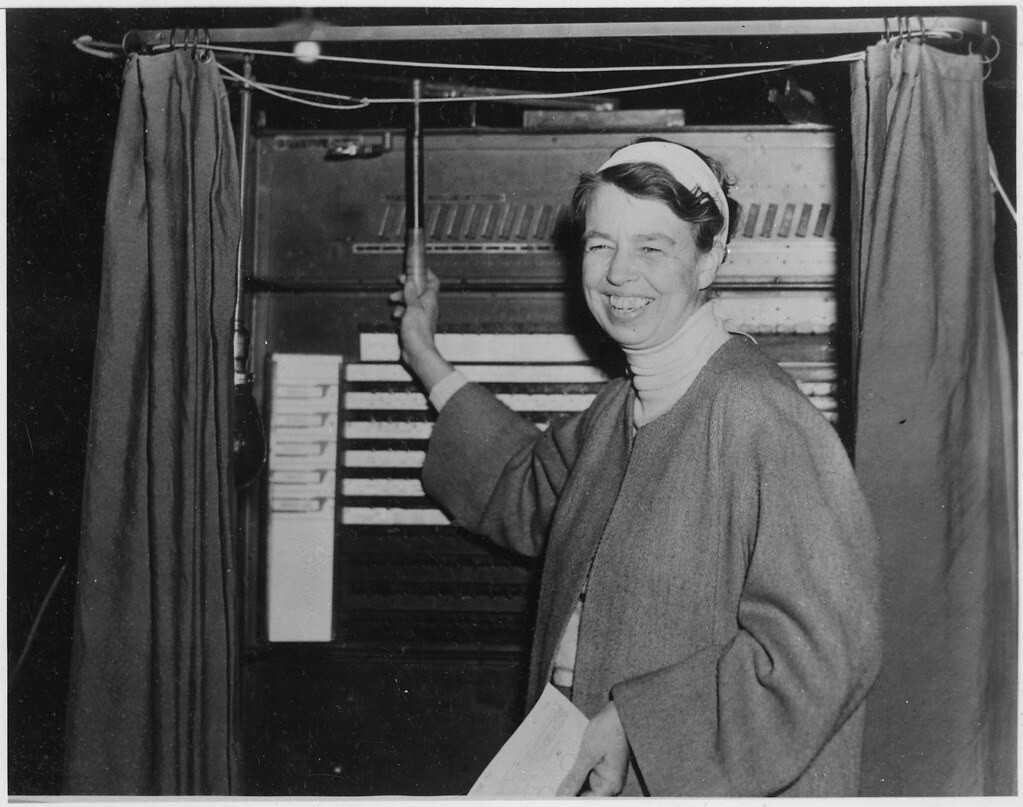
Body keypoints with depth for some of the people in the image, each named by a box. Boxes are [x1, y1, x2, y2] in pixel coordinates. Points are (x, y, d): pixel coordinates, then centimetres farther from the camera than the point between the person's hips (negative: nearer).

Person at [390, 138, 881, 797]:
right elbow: (528, 495, 24)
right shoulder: (615, 410, 4)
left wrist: (638, 720, -22)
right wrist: (428, 363, 26)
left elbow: (819, 650, -25)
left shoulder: (762, 416, -22)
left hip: (704, 783, -8)